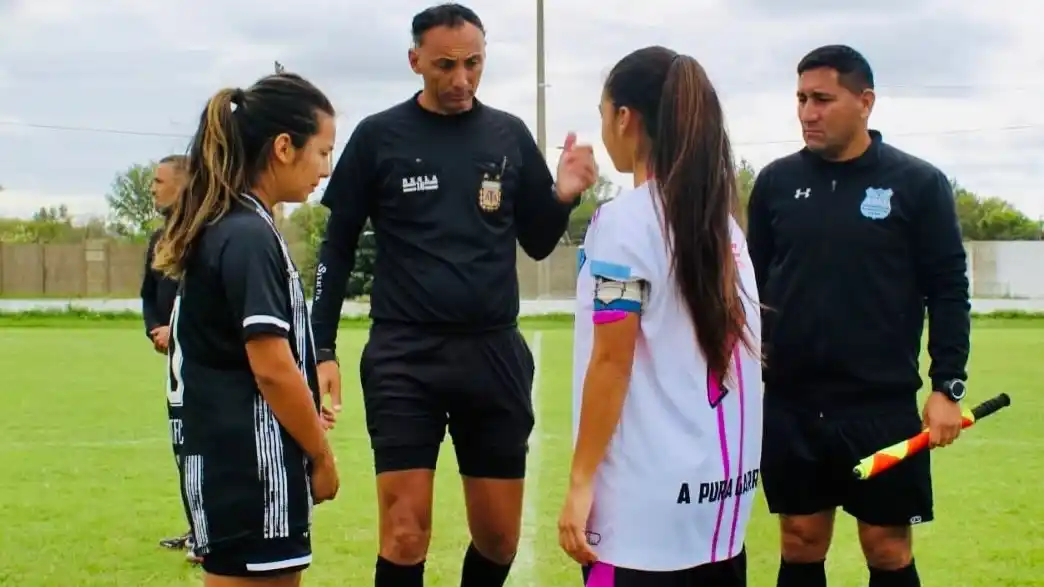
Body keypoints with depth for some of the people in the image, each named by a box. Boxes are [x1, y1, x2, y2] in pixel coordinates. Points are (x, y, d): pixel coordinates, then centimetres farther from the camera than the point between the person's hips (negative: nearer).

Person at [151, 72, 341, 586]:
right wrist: (320, 453, -8)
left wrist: (301, 418, 13)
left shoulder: (221, 228, 12)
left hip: (227, 458, 9)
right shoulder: (249, 236, -16)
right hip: (250, 466, -9)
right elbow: (271, 367, -19)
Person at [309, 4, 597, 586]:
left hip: (496, 353, 3)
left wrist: (564, 196, -8)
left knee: (499, 538, 8)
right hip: (404, 355, -2)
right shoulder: (378, 137, -1)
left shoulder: (510, 135, 6)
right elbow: (338, 248, 5)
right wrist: (323, 348, -1)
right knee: (405, 537, -6)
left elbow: (537, 243, 12)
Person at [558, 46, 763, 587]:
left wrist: (581, 480, -8)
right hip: (722, 485, 7)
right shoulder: (721, 218, 10)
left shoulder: (624, 221, -10)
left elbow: (612, 361, -12)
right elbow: (735, 344, 14)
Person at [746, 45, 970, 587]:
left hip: (883, 404, -2)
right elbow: (752, 283, 11)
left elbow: (948, 289, -2)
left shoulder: (918, 184, -3)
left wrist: (947, 386, -7)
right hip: (790, 404, 3)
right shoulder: (776, 182, 5)